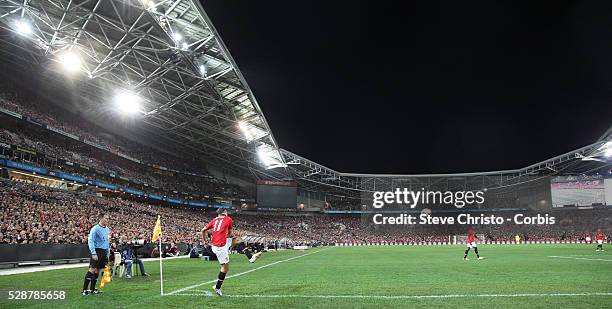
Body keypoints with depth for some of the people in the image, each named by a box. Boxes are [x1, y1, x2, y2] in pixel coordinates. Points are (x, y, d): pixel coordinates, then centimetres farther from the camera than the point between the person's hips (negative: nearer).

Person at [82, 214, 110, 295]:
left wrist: (108, 253, 18)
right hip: (97, 250, -7)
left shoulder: (107, 229, 12)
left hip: (104, 251, 7)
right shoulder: (95, 229, -11)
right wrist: (93, 253, -20)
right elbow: (90, 241, -15)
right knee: (92, 269, -11)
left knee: (98, 270, 9)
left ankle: (92, 289, 16)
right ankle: (84, 289, -6)